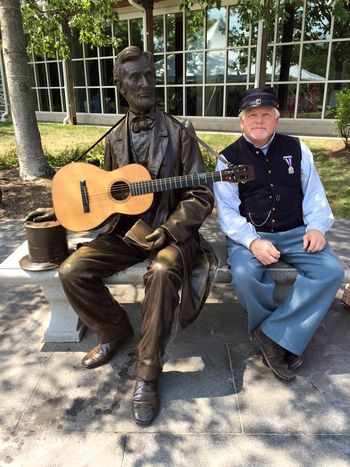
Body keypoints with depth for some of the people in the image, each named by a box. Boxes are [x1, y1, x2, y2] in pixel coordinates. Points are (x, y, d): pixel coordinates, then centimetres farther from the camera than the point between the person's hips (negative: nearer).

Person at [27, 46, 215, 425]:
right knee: (72, 271, -15)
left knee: (163, 273, -36)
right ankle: (115, 331, 12)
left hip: (170, 231, -4)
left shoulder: (179, 135, -4)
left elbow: (200, 197, -5)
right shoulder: (115, 139, 9)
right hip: (126, 231, 4)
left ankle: (147, 373, -16)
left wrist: (168, 229, -19)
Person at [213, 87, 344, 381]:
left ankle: (273, 334, -16)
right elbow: (227, 211, -5)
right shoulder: (229, 158, 1)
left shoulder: (297, 149, 10)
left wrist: (316, 227, -7)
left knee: (332, 271, -23)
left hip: (296, 233, 3)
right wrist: (252, 241, -22)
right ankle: (289, 337, -8)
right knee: (244, 275, -33)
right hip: (250, 236, -2)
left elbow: (314, 194, 12)